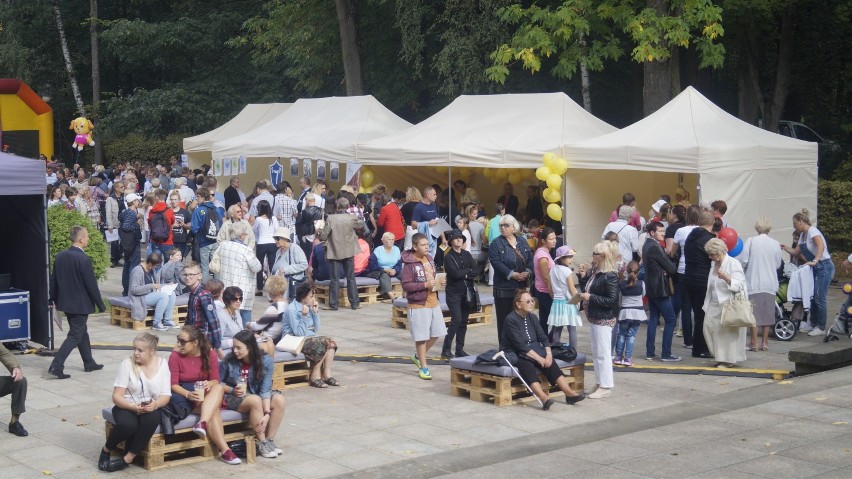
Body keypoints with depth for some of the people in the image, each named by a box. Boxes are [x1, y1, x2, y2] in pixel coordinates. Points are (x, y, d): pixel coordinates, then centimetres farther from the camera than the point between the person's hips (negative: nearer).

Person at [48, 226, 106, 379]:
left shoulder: (60, 256, 1)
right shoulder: (84, 259, -21)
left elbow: (54, 279, 9)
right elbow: (91, 284, -18)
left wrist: (53, 299, 20)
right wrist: (100, 305, -8)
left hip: (65, 302, 8)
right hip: (80, 304, -8)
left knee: (82, 331, 21)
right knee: (75, 336, -1)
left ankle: (89, 363, 31)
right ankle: (56, 366, -8)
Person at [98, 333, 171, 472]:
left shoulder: (162, 364, 0)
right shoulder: (127, 364, -7)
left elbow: (166, 396, -2)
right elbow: (117, 396, -10)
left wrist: (155, 405, -25)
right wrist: (133, 407, -29)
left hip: (151, 408, 1)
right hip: (127, 406, -1)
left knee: (151, 420, -35)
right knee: (128, 425, -35)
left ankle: (128, 458, -20)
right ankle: (106, 450, -2)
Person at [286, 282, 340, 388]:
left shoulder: (309, 307, 8)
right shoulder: (292, 309, -14)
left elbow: (316, 329, 11)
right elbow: (299, 333, -20)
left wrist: (315, 312, 1)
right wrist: (304, 316, -26)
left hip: (309, 338, 8)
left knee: (331, 342, -14)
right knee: (322, 344, -26)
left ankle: (327, 374, -17)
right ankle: (315, 376, -16)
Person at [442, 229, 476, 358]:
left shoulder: (466, 254, 11)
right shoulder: (448, 257, -5)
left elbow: (475, 272, 1)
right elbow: (455, 274, -18)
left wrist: (464, 275, -12)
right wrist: (468, 271, -5)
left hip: (467, 292, 5)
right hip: (454, 293, -5)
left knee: (464, 321, 5)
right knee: (456, 319, -15)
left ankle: (460, 349, 13)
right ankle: (446, 350, -11)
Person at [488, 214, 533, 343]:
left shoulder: (522, 241, 12)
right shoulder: (496, 244, -3)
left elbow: (530, 259, 11)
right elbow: (496, 263, -14)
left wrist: (527, 272, -9)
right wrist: (512, 274, -20)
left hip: (521, 286, 5)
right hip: (504, 287, -5)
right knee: (504, 319, -2)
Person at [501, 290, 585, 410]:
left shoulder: (532, 317, 10)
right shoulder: (511, 320, -14)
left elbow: (543, 338, 6)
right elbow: (520, 345, -20)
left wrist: (548, 354, -12)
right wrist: (538, 358, -23)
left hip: (533, 350, 7)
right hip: (514, 354, -7)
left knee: (549, 362, -21)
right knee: (527, 365, -36)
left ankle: (569, 393, -29)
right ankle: (544, 398, -54)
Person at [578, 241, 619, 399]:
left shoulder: (610, 276, -18)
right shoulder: (594, 272, 7)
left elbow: (612, 300, -20)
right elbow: (587, 289, 15)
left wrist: (591, 297, -22)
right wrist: (583, 276, 1)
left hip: (604, 319, -9)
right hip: (595, 318, 9)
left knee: (603, 353, -3)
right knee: (596, 353, 16)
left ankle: (606, 386, 4)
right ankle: (600, 383, 26)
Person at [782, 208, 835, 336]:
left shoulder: (812, 231, -17)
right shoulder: (802, 235, 12)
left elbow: (821, 245, -34)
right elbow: (796, 251, 18)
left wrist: (814, 261, -41)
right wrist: (784, 247, 5)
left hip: (824, 267, -9)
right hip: (815, 268, 9)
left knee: (820, 298, -6)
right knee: (813, 297, 12)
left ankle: (821, 328, 1)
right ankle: (813, 324, 22)